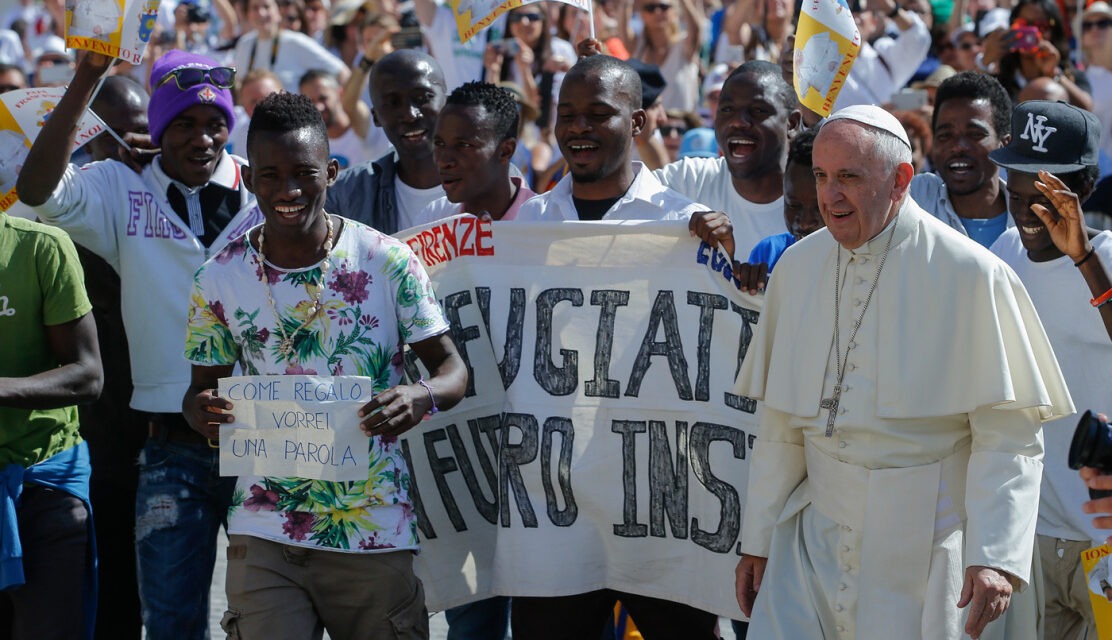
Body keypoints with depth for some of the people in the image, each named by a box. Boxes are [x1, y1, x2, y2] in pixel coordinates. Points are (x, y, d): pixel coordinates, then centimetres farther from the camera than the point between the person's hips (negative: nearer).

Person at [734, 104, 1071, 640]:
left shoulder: (970, 275, -9)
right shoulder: (798, 266, 7)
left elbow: (1011, 435, -10)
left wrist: (996, 558, -18)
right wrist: (758, 538, 12)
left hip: (922, 546, -4)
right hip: (814, 535, 4)